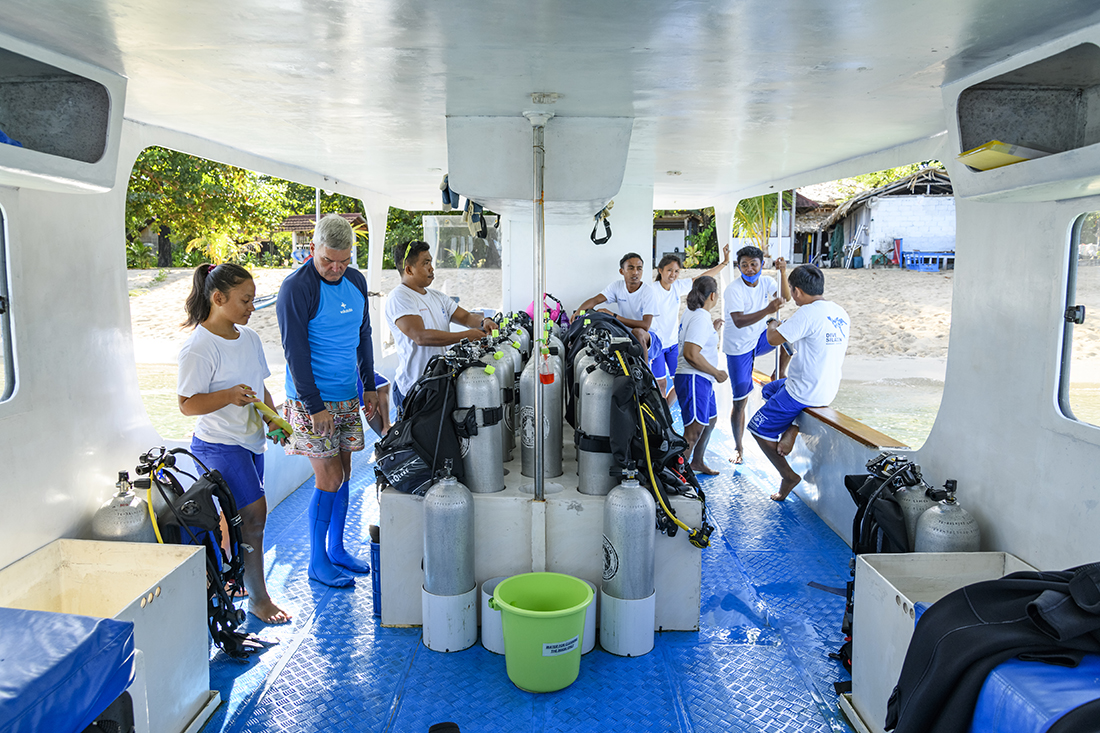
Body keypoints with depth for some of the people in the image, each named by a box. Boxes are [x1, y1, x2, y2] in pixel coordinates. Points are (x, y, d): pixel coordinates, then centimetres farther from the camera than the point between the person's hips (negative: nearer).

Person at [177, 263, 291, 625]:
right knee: (254, 514, -8)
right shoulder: (199, 347, -16)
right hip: (219, 445, -8)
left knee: (238, 520, 12)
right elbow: (187, 404, -16)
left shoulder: (249, 337, 9)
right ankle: (258, 599, 6)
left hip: (250, 441, 8)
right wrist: (228, 396, -30)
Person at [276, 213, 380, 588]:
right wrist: (315, 405, -17)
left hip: (347, 396, 6)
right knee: (329, 478, -3)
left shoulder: (356, 281, 7)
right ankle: (317, 561, 13)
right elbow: (295, 351, -16)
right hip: (312, 400, -6)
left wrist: (370, 385, 14)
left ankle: (336, 549, 27)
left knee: (343, 473, 12)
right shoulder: (296, 287, -15)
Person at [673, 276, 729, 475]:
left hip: (701, 379, 11)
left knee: (710, 419, 25)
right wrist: (717, 373, -17)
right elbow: (691, 354, -26)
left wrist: (713, 330, 29)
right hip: (694, 379, -11)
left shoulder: (691, 313, 14)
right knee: (694, 430, -15)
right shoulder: (701, 318, -17)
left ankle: (697, 462, 39)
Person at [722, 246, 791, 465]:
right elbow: (739, 322, -33)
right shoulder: (733, 290, -22)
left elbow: (785, 297, -14)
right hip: (738, 348, -5)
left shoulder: (765, 281, -2)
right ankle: (738, 447, 15)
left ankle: (780, 373, -1)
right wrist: (768, 310, -44)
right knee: (740, 401, -2)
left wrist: (782, 272, -24)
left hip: (759, 339, 5)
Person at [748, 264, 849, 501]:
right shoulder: (840, 312, 4)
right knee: (769, 389, 29)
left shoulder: (808, 313, -23)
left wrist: (773, 326, 5)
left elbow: (774, 339, -19)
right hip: (828, 390, 9)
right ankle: (792, 427, 8)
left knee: (759, 428, 6)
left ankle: (789, 475, 7)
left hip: (803, 392, -9)